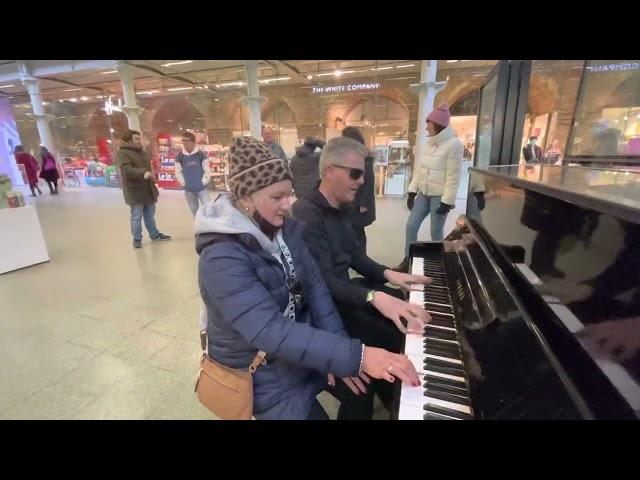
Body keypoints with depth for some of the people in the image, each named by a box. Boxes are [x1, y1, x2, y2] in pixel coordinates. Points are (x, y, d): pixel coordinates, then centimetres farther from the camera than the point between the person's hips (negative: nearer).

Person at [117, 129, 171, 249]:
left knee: (150, 215, 16)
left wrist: (152, 180, 22)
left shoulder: (143, 153, 16)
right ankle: (137, 239, 11)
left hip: (148, 189, 7)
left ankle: (154, 234, 28)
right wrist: (143, 173, -40)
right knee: (136, 216, 0)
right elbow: (126, 169, -25)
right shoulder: (123, 153, -10)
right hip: (134, 190, -7)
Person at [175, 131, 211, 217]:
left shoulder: (201, 154, -8)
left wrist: (203, 182, -8)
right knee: (194, 211, 15)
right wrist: (184, 183, -1)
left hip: (202, 188, -3)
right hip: (188, 190, 3)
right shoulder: (179, 156, -3)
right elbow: (178, 172, 4)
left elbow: (207, 170, -6)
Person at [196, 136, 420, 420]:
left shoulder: (285, 229, -6)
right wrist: (356, 356, -40)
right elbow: (271, 332, -38)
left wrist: (338, 352, -14)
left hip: (302, 343, 6)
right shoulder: (222, 259, -30)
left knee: (364, 389, 9)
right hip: (262, 371, -6)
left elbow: (314, 283, -7)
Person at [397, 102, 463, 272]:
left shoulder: (453, 144, -14)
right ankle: (408, 259, 17)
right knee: (411, 226, 4)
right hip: (423, 193, 7)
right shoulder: (430, 142, 9)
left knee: (436, 232, 2)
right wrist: (412, 191, 8)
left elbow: (453, 176, -17)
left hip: (439, 196, -7)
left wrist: (447, 201, -19)